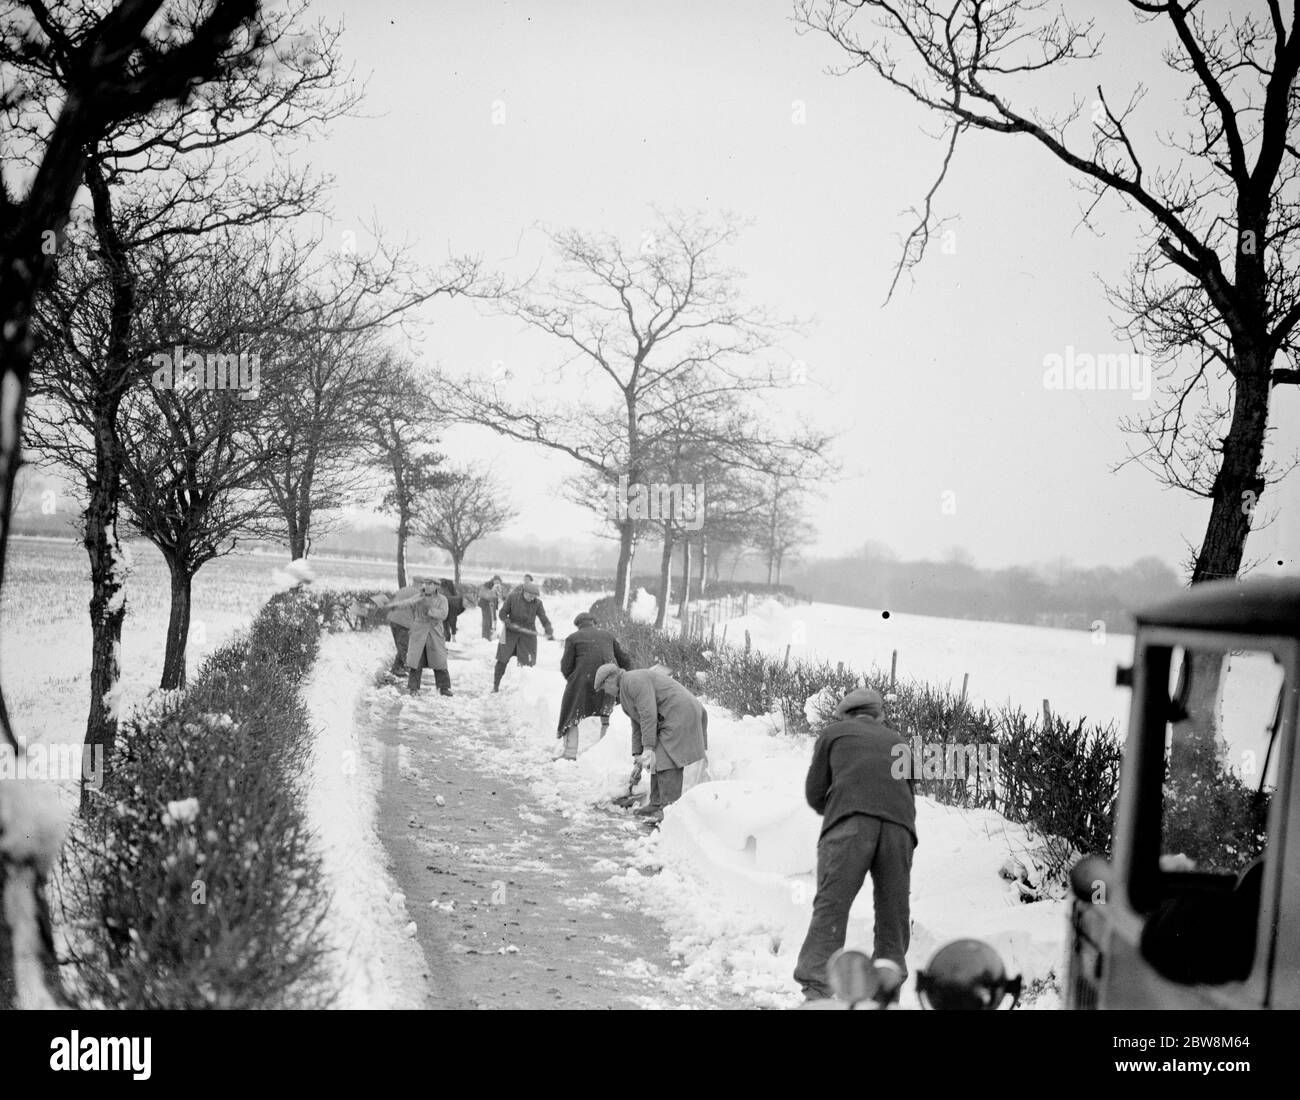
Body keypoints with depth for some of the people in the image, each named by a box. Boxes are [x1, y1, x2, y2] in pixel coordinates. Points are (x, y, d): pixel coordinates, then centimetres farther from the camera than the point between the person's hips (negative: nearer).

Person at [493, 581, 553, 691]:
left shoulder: (537, 603, -8)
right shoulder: (512, 597, -10)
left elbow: (544, 619, -8)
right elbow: (503, 613, -4)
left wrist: (549, 632, -24)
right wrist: (509, 623, -21)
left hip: (528, 634, 0)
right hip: (511, 633, 0)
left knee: (527, 662, -3)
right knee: (502, 660, 4)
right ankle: (495, 685, 18)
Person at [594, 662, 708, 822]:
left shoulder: (634, 680, -11)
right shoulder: (625, 692, 23)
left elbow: (648, 714, -19)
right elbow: (638, 725, 24)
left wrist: (648, 747, -19)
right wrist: (637, 752, 17)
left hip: (680, 715, -11)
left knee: (667, 762, -14)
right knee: (657, 761, 11)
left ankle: (671, 807, -16)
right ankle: (656, 805, 15)